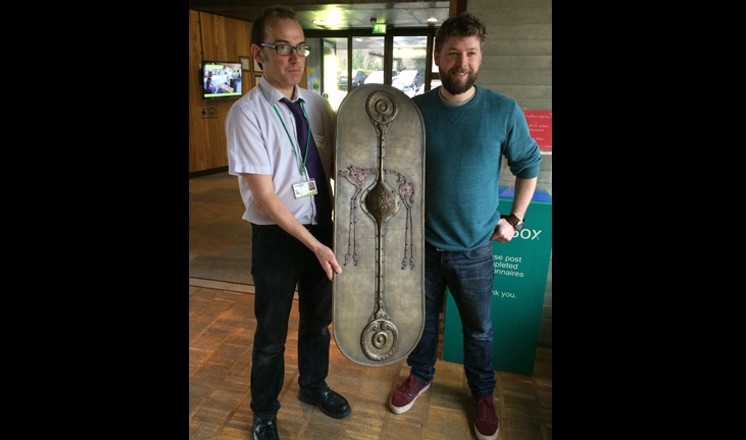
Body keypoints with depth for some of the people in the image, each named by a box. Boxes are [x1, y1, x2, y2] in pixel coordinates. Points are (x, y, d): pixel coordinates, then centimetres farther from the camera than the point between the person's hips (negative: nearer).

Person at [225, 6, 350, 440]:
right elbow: (264, 196, -18)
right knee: (272, 333, 14)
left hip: (323, 228, 5)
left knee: (318, 319, 23)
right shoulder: (246, 113, -16)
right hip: (277, 237, -5)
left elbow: (338, 165, 6)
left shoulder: (318, 104, 0)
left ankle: (314, 385, 51)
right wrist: (314, 245, -19)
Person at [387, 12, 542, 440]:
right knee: (423, 318, 20)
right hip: (422, 243, 1)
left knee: (479, 328, 17)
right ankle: (421, 375, 46)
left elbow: (529, 165, 4)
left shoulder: (504, 111, -9)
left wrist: (514, 219, 1)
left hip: (474, 248, 0)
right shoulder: (414, 110, -6)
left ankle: (484, 394, 42)